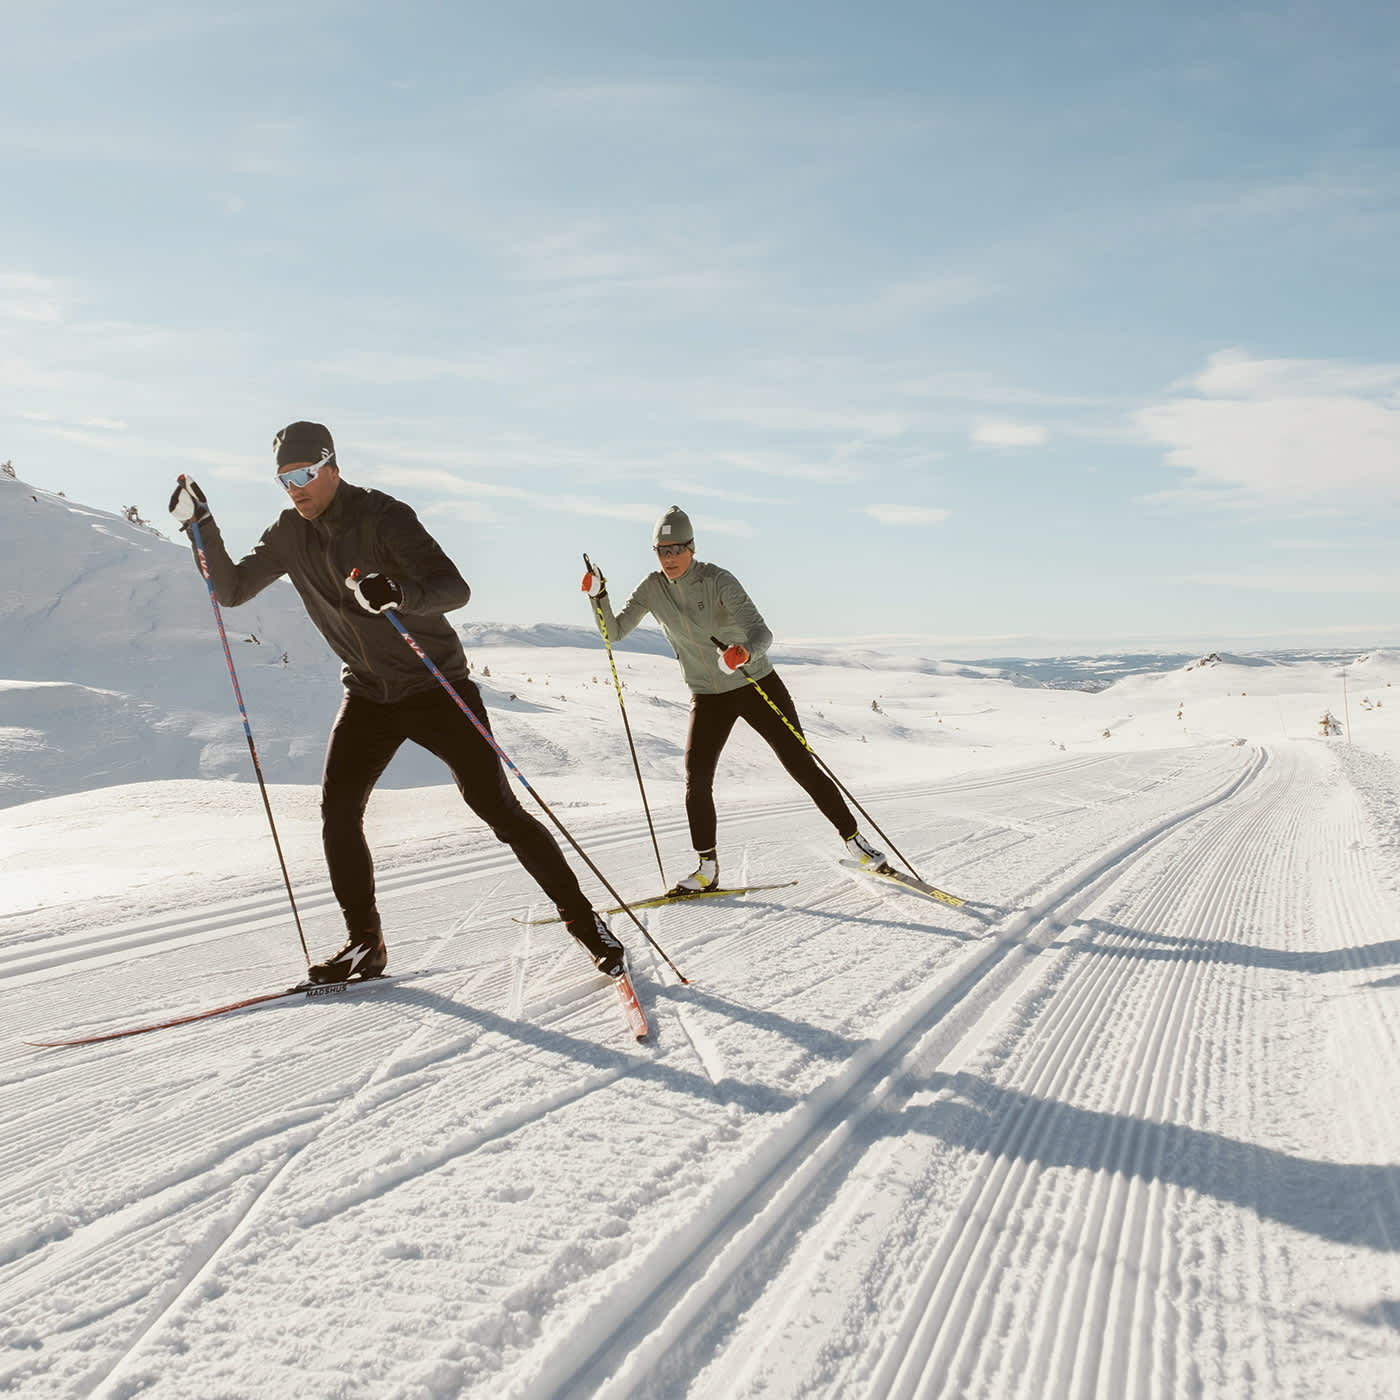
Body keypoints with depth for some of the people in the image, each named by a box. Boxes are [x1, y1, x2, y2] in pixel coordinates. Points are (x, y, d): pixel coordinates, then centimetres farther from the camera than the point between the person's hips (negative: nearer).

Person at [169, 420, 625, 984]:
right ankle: (364, 940, 5)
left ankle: (581, 916, 6)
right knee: (337, 808, -10)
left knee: (496, 807, -7)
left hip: (436, 688, -5)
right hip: (368, 695, 5)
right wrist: (201, 524, -7)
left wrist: (398, 593, -49)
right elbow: (230, 590, 5)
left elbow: (455, 589, -29)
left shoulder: (383, 516, -19)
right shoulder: (288, 535, 1)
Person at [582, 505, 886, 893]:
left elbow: (762, 633, -32)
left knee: (802, 766, 0)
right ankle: (707, 869, 4)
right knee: (696, 781, -11)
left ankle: (853, 838, 17)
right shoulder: (652, 588, -7)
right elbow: (614, 631, -5)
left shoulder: (718, 581, -22)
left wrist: (745, 653, -55)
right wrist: (599, 597, -22)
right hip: (708, 698, 3)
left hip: (758, 686, -3)